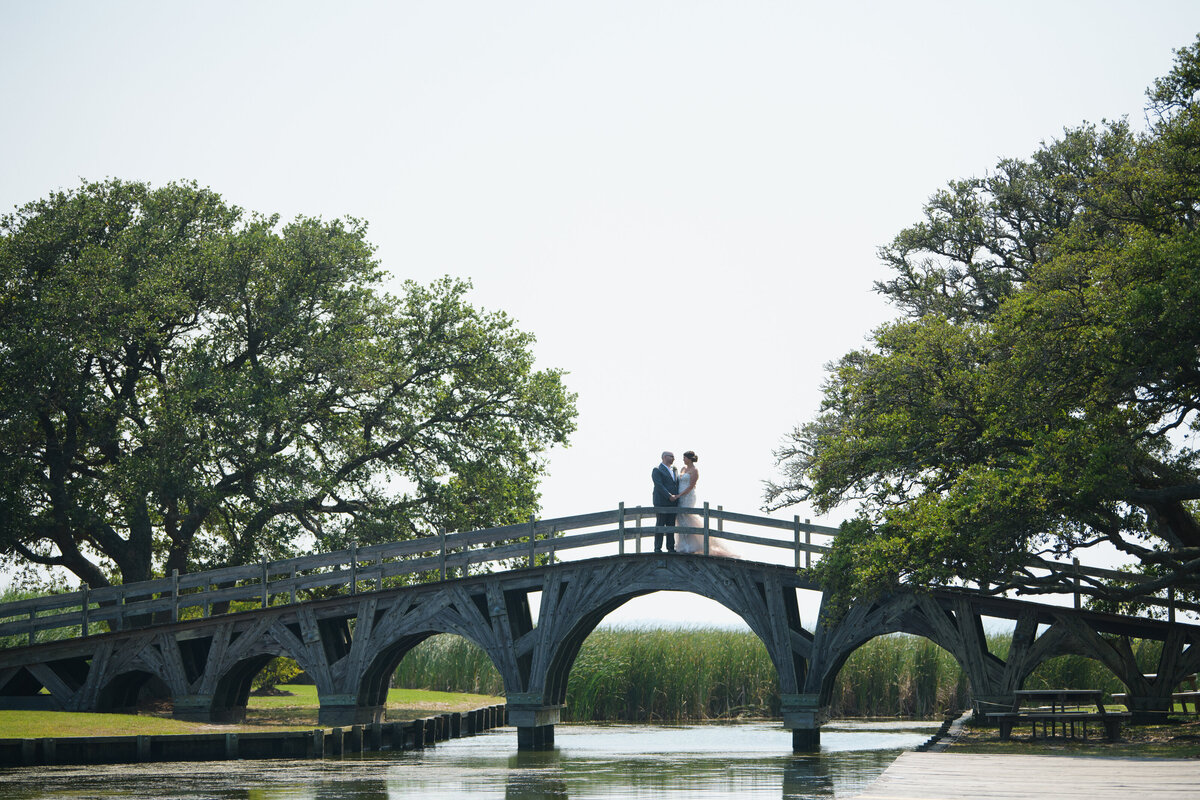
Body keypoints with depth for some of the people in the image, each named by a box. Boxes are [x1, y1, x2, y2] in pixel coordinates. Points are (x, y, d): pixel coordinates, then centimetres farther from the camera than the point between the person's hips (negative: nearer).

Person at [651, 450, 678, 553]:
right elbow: (659, 485, -14)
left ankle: (671, 548, 10)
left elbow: (677, 483, 20)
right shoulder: (657, 470, -3)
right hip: (661, 503, -7)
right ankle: (657, 549, -2)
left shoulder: (673, 470, 20)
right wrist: (669, 496, -21)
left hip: (673, 503, 7)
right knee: (660, 525, -4)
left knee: (671, 526, 7)